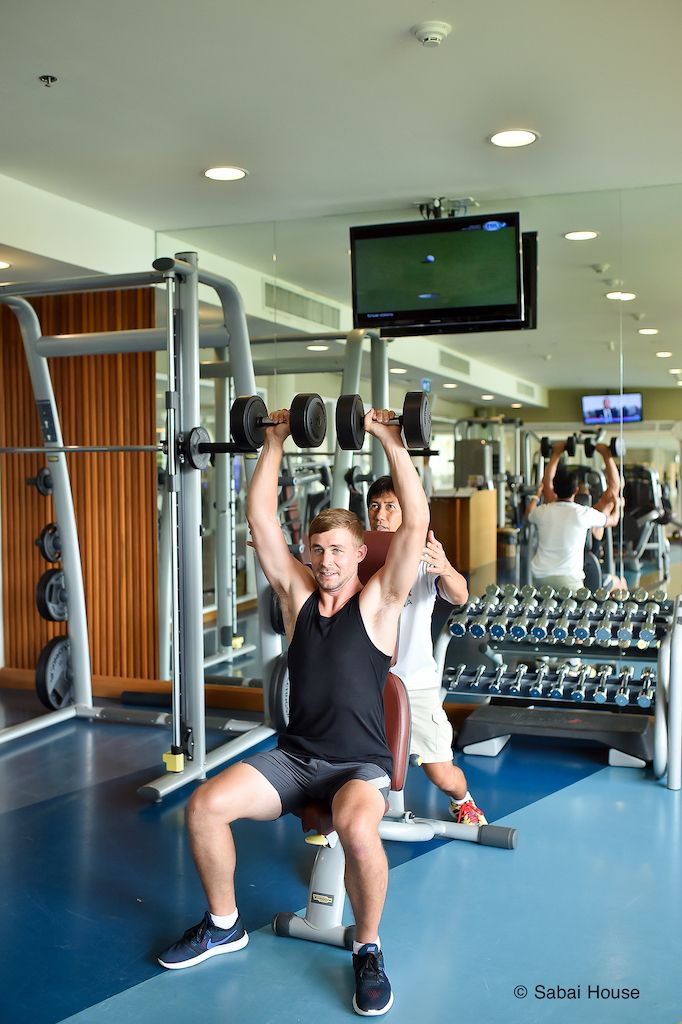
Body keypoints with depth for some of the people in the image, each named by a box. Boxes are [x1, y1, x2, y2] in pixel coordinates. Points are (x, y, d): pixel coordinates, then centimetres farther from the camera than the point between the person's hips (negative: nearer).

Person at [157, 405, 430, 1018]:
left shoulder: (378, 602, -2)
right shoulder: (297, 593, 8)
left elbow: (417, 523, -13)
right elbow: (261, 516, 5)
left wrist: (393, 444, -15)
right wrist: (274, 445, 3)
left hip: (360, 764, -4)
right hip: (295, 756, 4)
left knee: (357, 829, -37)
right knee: (205, 805, -18)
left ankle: (368, 948, -9)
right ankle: (224, 925, 8)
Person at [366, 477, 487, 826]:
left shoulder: (424, 559, -6)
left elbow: (459, 597, -22)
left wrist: (446, 569, -46)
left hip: (415, 682, -1)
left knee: (443, 777, 1)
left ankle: (462, 801, 38)